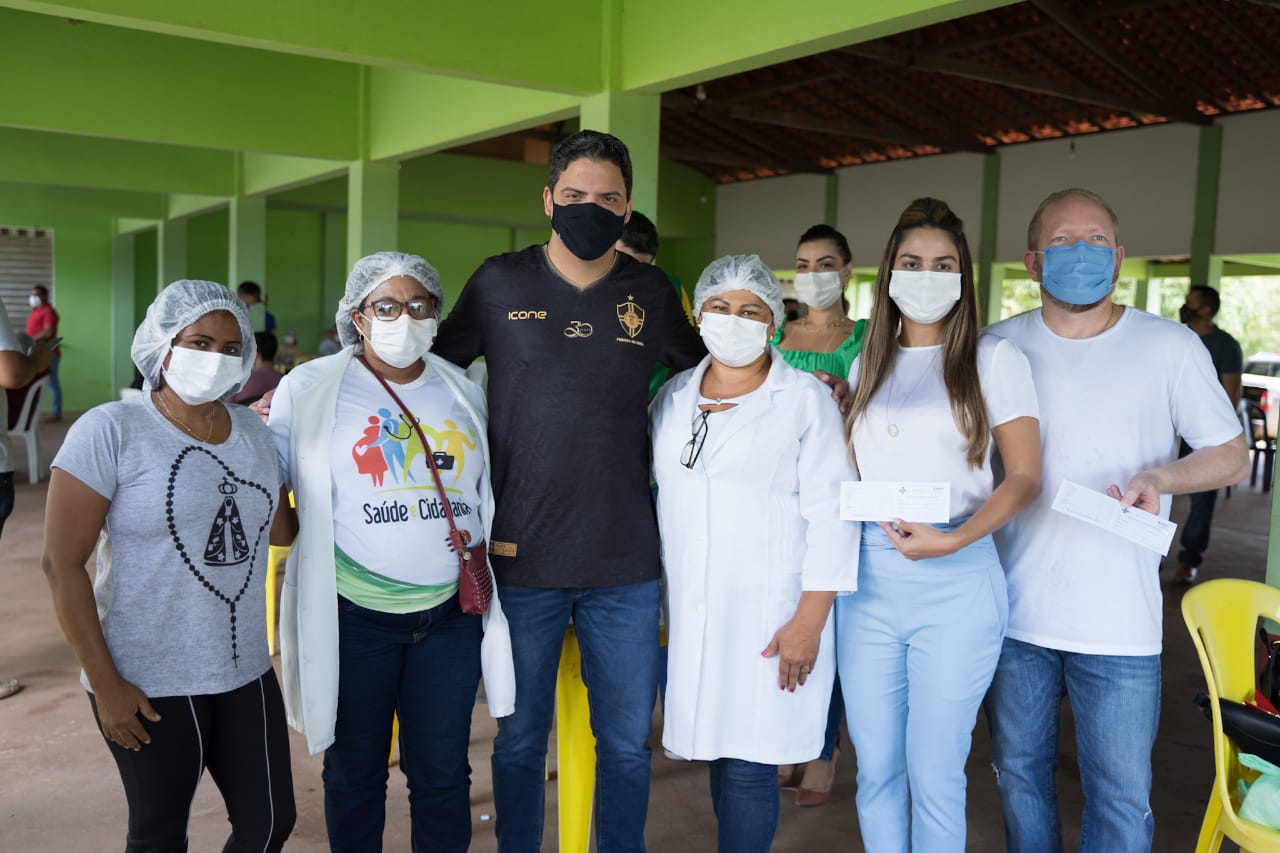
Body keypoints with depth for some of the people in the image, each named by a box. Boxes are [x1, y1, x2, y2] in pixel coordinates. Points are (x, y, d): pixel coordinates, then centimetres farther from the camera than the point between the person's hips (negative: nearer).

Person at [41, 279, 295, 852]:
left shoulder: (253, 432, 6)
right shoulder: (110, 431, -11)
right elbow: (62, 564, -12)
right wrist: (105, 684, -14)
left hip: (246, 672, 5)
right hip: (147, 687, -5)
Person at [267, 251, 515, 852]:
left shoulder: (464, 393, 9)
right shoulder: (308, 389, -1)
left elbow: (486, 493, 19)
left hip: (451, 615, 2)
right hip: (352, 618, -2)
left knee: (442, 774, 12)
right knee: (355, 773, 14)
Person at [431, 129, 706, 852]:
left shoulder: (652, 292, 4)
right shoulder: (499, 283, 1)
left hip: (626, 561, 1)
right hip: (521, 555, -1)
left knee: (627, 742, 13)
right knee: (521, 737, 13)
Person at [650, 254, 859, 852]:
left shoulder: (806, 399, -3)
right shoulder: (673, 396, 12)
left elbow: (831, 515, -8)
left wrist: (809, 621, -14)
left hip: (767, 610, -4)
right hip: (690, 607, 5)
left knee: (747, 763, -3)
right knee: (715, 746, 10)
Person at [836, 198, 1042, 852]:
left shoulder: (993, 360, 1)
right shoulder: (867, 366, 14)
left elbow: (1024, 477, -5)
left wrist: (953, 539, -17)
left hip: (956, 585, -4)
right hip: (867, 582, 4)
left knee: (934, 775, 4)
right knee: (876, 768, 11)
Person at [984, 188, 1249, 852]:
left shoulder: (1170, 346, -2)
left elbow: (1231, 455, 4)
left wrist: (1158, 478, -16)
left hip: (1119, 623, -2)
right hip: (1015, 612, 2)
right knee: (1019, 774, 17)